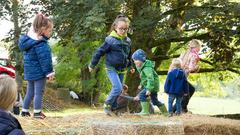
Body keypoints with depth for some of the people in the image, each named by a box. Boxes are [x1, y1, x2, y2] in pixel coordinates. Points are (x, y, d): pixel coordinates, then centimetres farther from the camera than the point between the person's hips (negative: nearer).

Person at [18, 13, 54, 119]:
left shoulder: (29, 38, 6)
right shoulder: (40, 43, -22)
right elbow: (44, 59, -22)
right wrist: (49, 72, -18)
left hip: (30, 71, 9)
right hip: (38, 71, -9)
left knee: (30, 92, 16)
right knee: (39, 92, 0)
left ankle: (25, 111, 22)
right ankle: (37, 112, 4)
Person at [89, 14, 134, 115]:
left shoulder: (127, 41, 4)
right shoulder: (111, 40, -14)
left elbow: (128, 55, 21)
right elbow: (99, 52, -9)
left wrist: (130, 66, 24)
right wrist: (92, 65, -4)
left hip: (122, 70, 6)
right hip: (112, 68, -6)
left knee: (118, 89, 9)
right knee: (118, 87, -18)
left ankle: (113, 107, 22)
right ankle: (107, 105, -3)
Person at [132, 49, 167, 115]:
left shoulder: (147, 68, -23)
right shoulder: (142, 67, 10)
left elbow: (150, 79, -32)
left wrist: (149, 89, -37)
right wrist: (141, 85, 26)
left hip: (153, 85, -11)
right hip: (154, 86, 11)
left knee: (142, 94, -22)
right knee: (154, 100, 20)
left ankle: (145, 111, -22)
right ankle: (165, 112, 32)